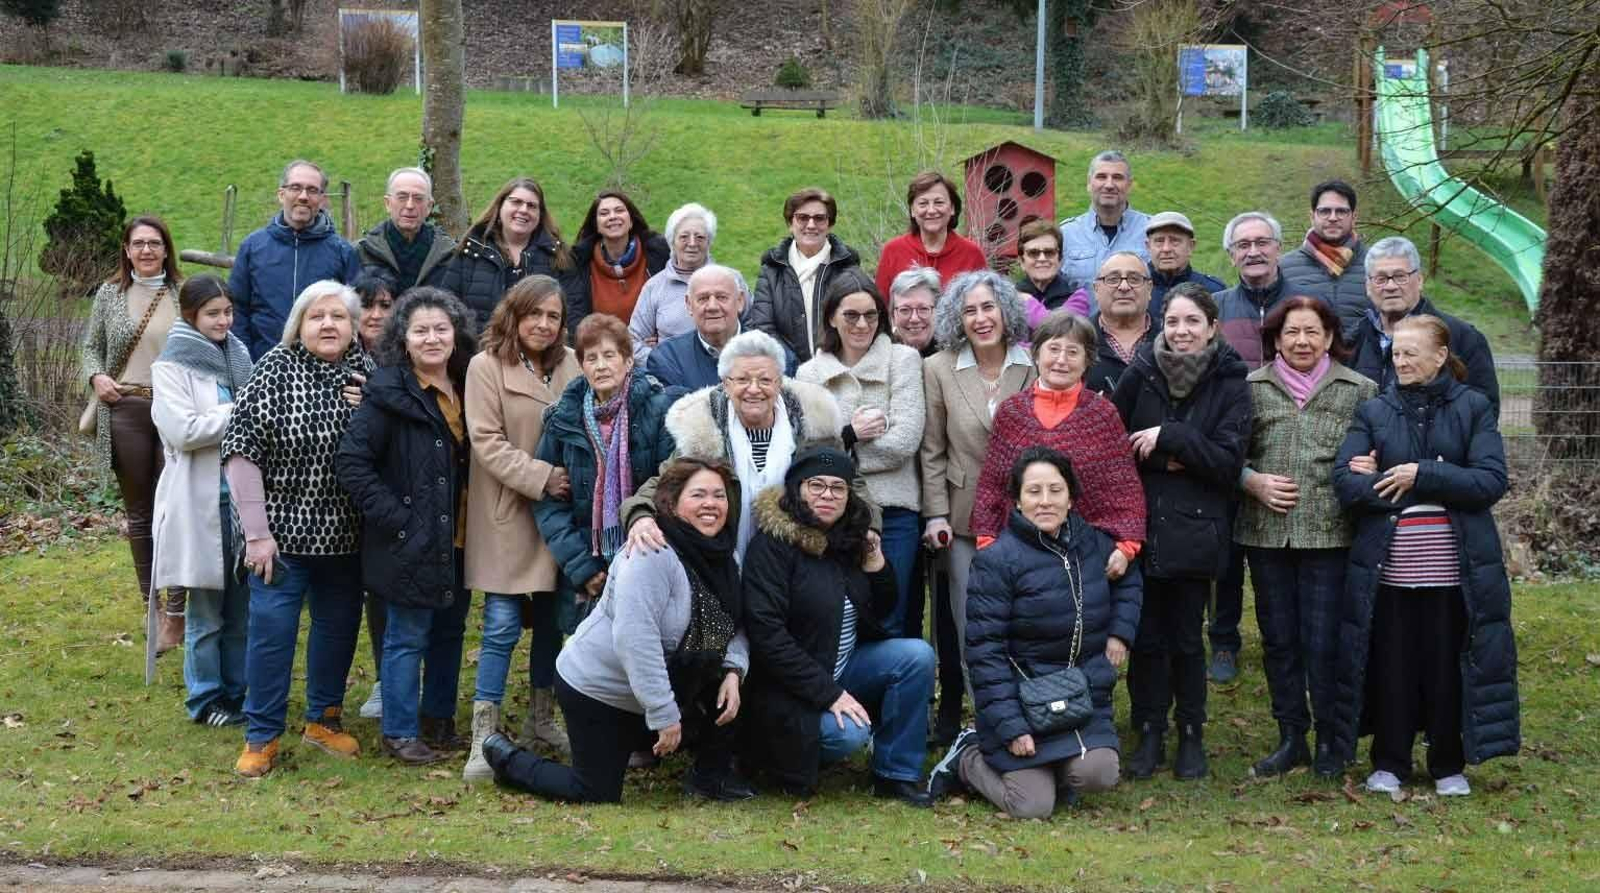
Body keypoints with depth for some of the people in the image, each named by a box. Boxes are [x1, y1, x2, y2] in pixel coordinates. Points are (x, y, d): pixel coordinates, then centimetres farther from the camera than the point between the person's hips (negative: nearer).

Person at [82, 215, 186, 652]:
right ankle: (153, 604, 22)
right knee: (138, 512, 10)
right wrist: (96, 376, -4)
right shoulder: (110, 294, 7)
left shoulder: (183, 294, 2)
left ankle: (174, 611, 0)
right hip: (125, 411, 2)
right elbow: (91, 347, 15)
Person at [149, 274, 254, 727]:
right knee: (206, 612, 3)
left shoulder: (238, 355, 11)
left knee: (242, 606, 12)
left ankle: (238, 691, 23)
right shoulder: (171, 366, -6)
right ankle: (206, 699, 15)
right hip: (200, 501, -5)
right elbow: (184, 431, -17)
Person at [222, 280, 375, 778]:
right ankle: (261, 736, 10)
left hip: (345, 532, 4)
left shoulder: (367, 372, 1)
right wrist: (257, 532, -14)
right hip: (282, 530, -4)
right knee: (272, 628, -2)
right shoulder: (276, 370, -9)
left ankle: (324, 718, 34)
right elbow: (241, 450, -11)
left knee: (339, 626, 15)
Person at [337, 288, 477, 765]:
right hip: (413, 542, -7)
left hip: (459, 538, 7)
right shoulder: (389, 394, -14)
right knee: (408, 637, 1)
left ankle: (439, 720, 30)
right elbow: (351, 460, -17)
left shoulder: (467, 388, 7)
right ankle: (399, 733, 12)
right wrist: (395, 517, -18)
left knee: (449, 631, 16)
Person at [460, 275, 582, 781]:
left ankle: (541, 720, 28)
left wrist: (575, 480, -2)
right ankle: (484, 739, 0)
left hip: (558, 512, 5)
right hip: (507, 517, -5)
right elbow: (487, 443, -12)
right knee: (502, 627, -6)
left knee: (551, 621, 13)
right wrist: (541, 478, -19)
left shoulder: (570, 366, 5)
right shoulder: (486, 367, -7)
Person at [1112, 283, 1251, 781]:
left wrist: (1168, 438, -16)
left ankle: (1191, 736, 18)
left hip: (1194, 531, -1)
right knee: (1146, 637, 5)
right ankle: (1149, 734, 17)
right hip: (1141, 526, 1)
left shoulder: (1229, 384, -1)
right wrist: (1161, 460, -10)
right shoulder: (1141, 374, 2)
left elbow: (1227, 460, -8)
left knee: (1186, 638, 5)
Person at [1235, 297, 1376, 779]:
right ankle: (1291, 738, 21)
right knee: (1278, 640, 10)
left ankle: (1329, 741, 13)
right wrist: (1253, 481, -7)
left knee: (1324, 643, -1)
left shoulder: (1359, 390, 3)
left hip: (1330, 534, -2)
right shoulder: (1252, 388, 7)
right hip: (1266, 533, 2)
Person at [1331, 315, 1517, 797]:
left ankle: (1449, 766, 20)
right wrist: (1419, 486, -14)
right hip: (1389, 569, 1)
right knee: (1391, 666, 6)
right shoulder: (1374, 411, 6)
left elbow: (1491, 481, -9)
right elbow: (1345, 482, -6)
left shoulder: (1473, 408, 3)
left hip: (1455, 568, -1)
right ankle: (1389, 763, 20)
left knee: (1449, 666, 6)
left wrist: (1420, 475, -15)